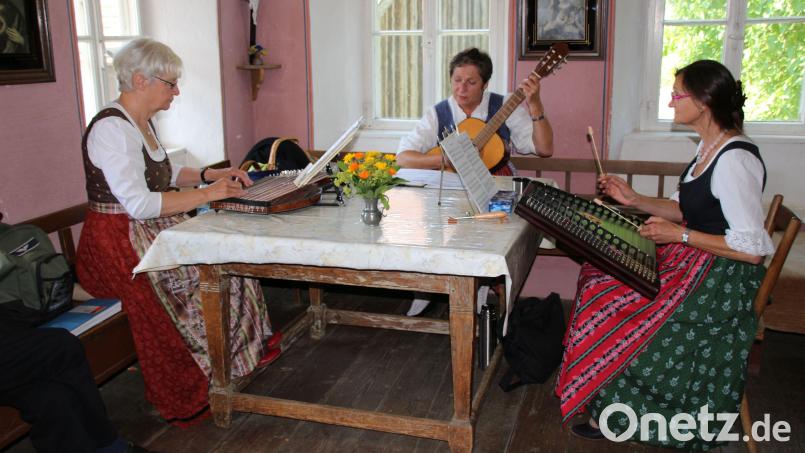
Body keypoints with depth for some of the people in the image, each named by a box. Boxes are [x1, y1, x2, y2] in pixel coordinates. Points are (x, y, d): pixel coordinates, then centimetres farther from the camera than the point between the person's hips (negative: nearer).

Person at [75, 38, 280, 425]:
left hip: (150, 233, 10)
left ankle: (245, 350, 7)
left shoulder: (140, 122, 13)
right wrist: (209, 193, -22)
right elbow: (139, 204, -26)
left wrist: (213, 174, 9)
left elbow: (165, 172, 26)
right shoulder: (111, 128, -19)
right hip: (119, 244, -10)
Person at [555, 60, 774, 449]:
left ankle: (613, 414, 9)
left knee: (608, 303, -13)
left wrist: (679, 234, -22)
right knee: (599, 279, 2)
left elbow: (753, 248, -26)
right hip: (693, 260, 10)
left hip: (721, 282, -10)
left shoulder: (734, 160, -24)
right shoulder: (708, 147, 7)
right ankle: (611, 405, 11)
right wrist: (634, 200, 3)